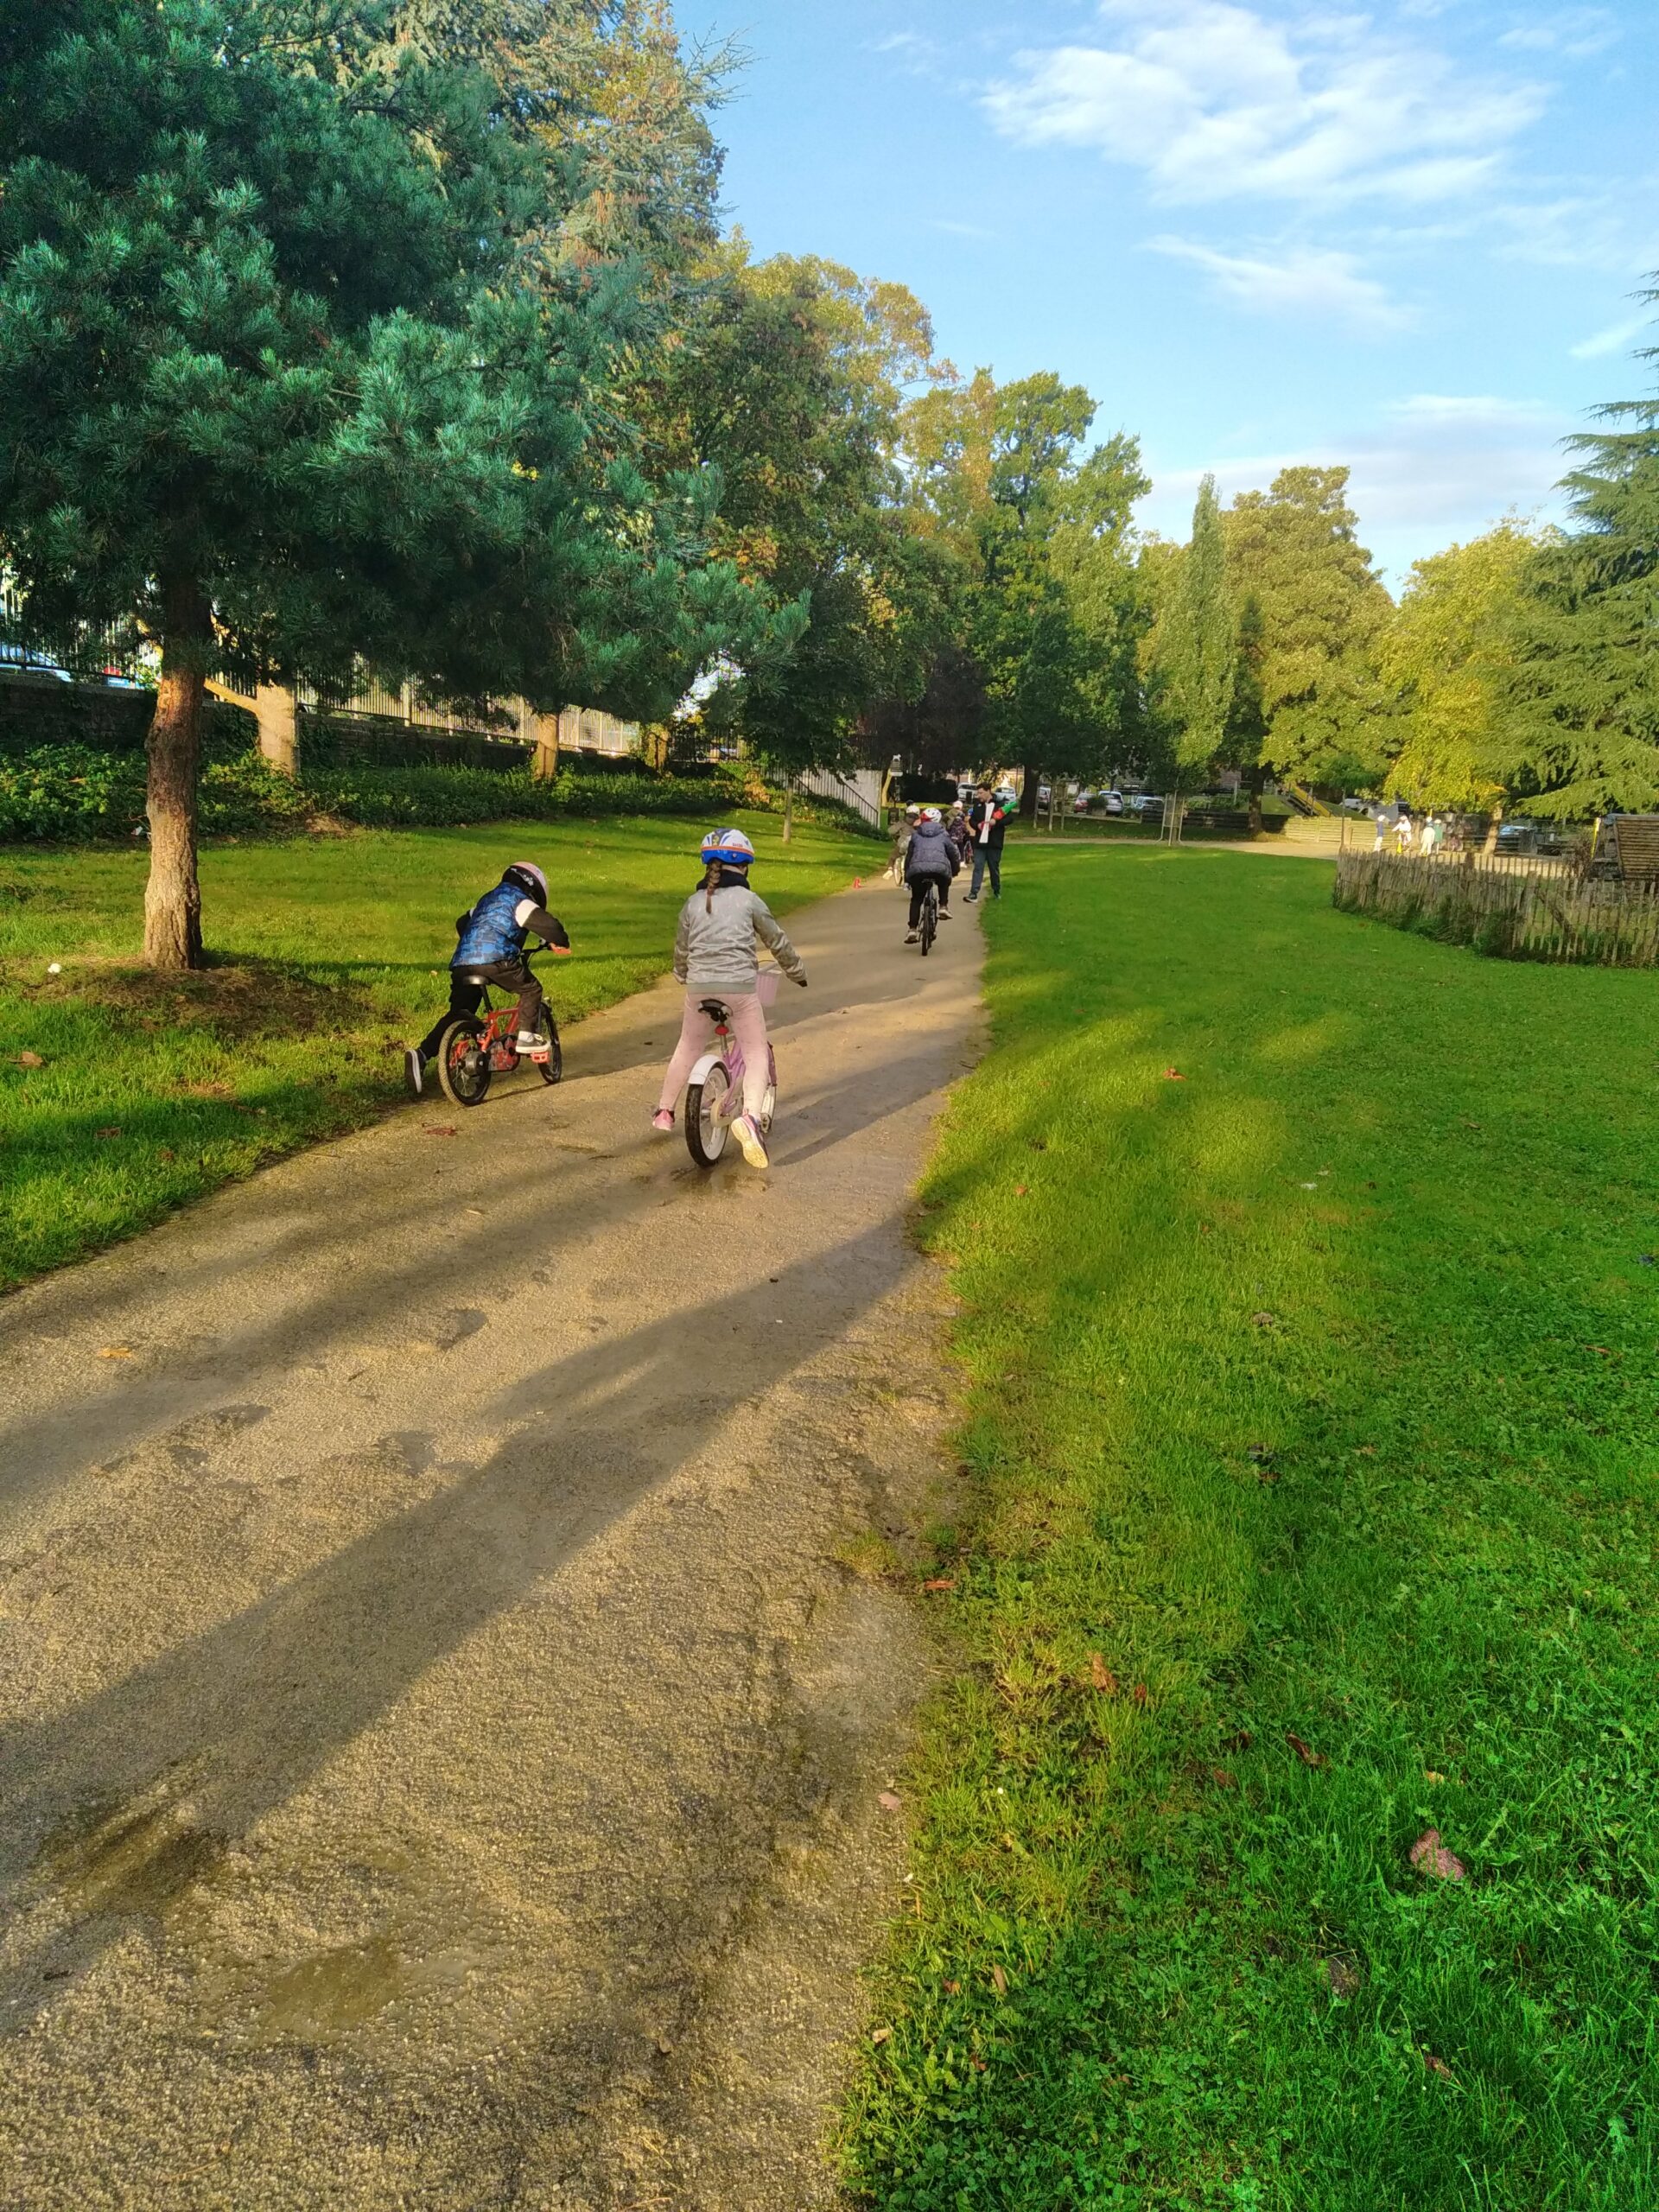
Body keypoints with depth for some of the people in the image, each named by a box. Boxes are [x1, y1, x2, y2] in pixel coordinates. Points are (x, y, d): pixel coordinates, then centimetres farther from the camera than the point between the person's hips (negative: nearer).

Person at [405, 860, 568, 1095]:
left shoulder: (488, 899, 32)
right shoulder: (519, 900, 7)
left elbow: (461, 923, 42)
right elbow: (546, 923, -7)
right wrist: (560, 942, 12)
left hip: (462, 961, 7)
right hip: (495, 959, -7)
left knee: (457, 1014, 9)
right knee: (531, 989, 12)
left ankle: (421, 1054, -4)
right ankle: (527, 1036, 5)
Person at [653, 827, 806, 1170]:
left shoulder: (693, 903, 10)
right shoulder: (749, 900, 1)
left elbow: (681, 951, 18)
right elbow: (778, 943, 8)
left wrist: (686, 977, 39)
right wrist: (798, 972, 24)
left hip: (699, 987, 4)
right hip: (740, 987, -3)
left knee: (687, 1049, 24)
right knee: (756, 1054, 4)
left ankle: (664, 1112, 34)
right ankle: (750, 1116, -20)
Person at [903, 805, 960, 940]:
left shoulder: (916, 835, 26)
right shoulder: (943, 835, 24)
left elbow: (909, 856, 29)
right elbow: (954, 854, 28)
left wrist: (906, 877, 38)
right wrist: (955, 871, 45)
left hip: (917, 869, 1)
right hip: (940, 868, 0)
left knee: (916, 899, 18)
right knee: (944, 883, 36)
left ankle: (912, 930, 7)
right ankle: (944, 906, 18)